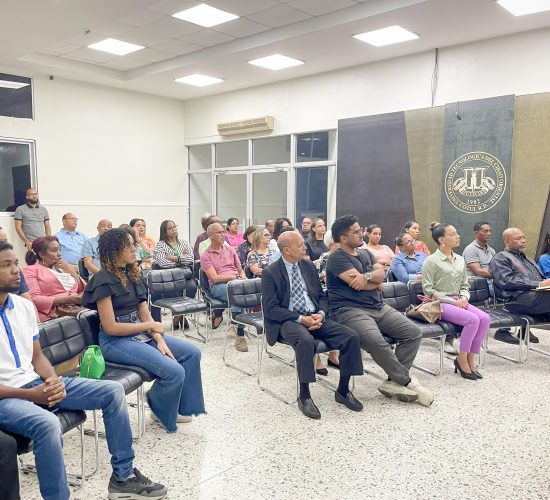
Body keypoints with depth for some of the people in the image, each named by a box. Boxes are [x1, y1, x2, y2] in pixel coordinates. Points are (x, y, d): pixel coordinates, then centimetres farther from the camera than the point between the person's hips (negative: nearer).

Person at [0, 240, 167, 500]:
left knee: (113, 390, -4)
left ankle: (122, 477, 6)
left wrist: (53, 380, -9)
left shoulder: (24, 306, 7)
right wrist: (31, 394, -23)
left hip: (37, 383, 7)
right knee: (47, 423, -38)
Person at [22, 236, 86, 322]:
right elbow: (33, 299, -8)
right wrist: (65, 300, -16)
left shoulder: (62, 268, 27)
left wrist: (72, 272, 8)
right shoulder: (31, 270, 9)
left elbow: (84, 289, 21)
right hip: (53, 317, -6)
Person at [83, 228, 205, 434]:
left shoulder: (131, 274, 10)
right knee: (174, 371, -22)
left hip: (140, 333, 9)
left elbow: (145, 314, 7)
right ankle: (161, 412, 10)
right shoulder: (104, 280, -15)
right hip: (115, 341, -8)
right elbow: (110, 328, -18)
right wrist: (150, 326, -11)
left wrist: (159, 339, -8)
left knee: (192, 353, -1)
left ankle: (181, 408, 13)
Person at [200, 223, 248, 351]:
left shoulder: (230, 249, 21)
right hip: (218, 286, -4)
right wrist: (234, 276, -13)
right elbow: (215, 278, -6)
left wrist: (243, 277, 0)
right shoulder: (205, 256, 6)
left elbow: (240, 270, 24)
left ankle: (235, 326, -26)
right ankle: (240, 335, -32)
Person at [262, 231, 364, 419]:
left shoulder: (309, 266, 11)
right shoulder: (270, 273, -5)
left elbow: (321, 296, 16)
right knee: (306, 340, -38)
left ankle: (343, 390, 0)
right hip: (288, 320, -5)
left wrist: (321, 314, -7)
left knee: (351, 336, -16)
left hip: (314, 316, 5)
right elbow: (270, 309, -10)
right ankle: (304, 396, -20)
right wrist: (300, 318, -20)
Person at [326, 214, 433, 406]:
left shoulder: (365, 253, 20)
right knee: (375, 340, -34)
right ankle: (407, 381, -13)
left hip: (379, 307, 8)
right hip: (350, 310, -8)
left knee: (413, 332, -8)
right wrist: (376, 282, 4)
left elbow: (381, 273, 4)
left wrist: (366, 276, -17)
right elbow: (357, 284, -15)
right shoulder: (337, 258, -5)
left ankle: (395, 381, -8)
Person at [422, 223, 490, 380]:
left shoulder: (460, 260, 15)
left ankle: (470, 359, -7)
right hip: (440, 303, -7)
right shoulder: (432, 261, -6)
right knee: (472, 319, -27)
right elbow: (428, 290, -10)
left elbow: (465, 285, 20)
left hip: (458, 301, 7)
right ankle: (461, 360, -9)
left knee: (485, 318, -18)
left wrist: (463, 298, -4)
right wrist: (453, 301, -14)